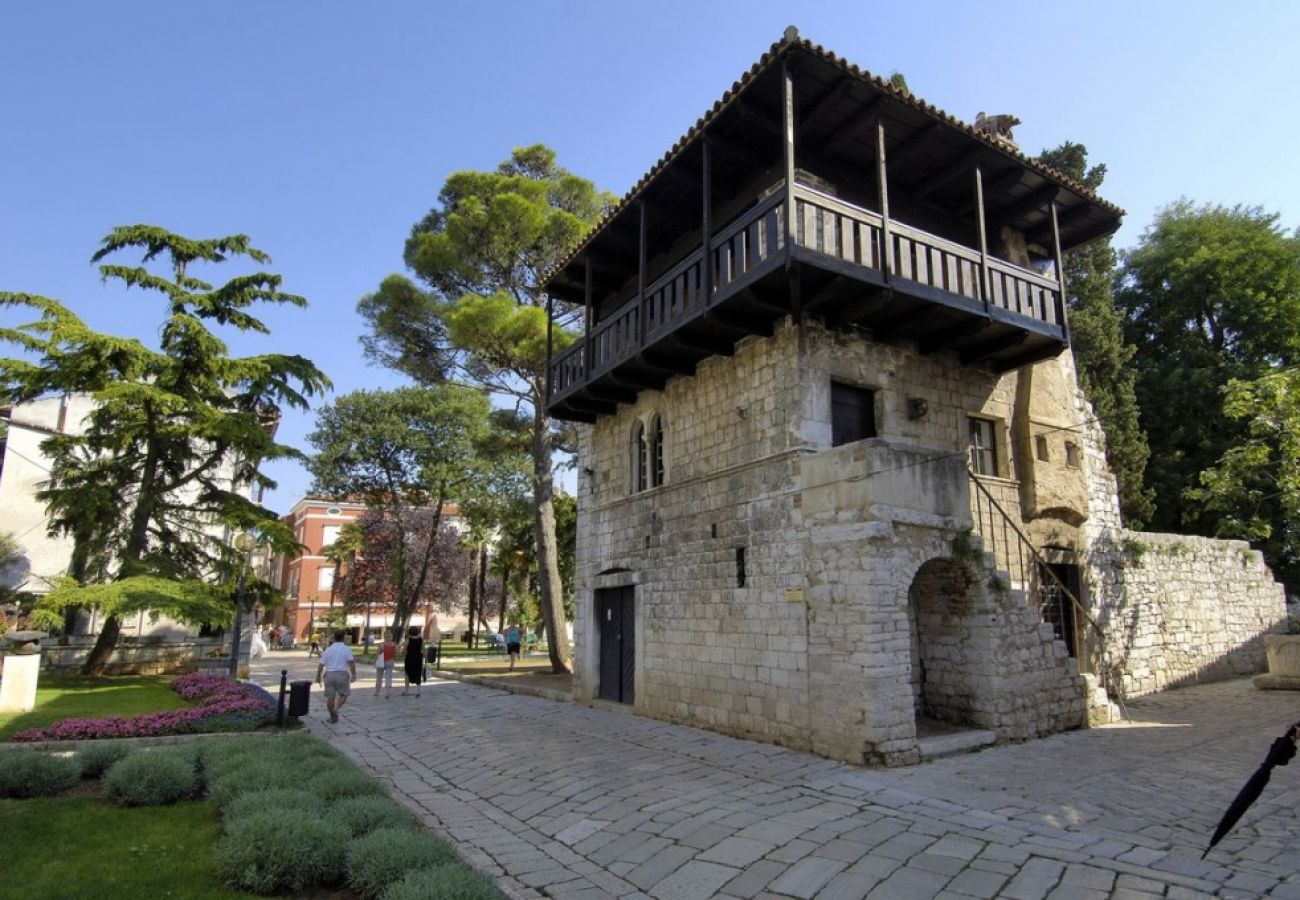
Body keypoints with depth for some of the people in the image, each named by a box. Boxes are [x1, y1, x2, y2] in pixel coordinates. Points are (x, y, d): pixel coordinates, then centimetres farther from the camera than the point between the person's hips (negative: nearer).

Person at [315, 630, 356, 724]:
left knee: (330, 697, 9)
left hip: (329, 674, 3)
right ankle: (336, 710, -9)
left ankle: (333, 717, 15)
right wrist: (353, 674, -10)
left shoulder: (328, 649, 8)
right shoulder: (346, 649, 0)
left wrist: (318, 676, 15)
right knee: (343, 694, 12)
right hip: (342, 674, -2)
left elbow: (321, 664, 6)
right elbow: (351, 662, -11)